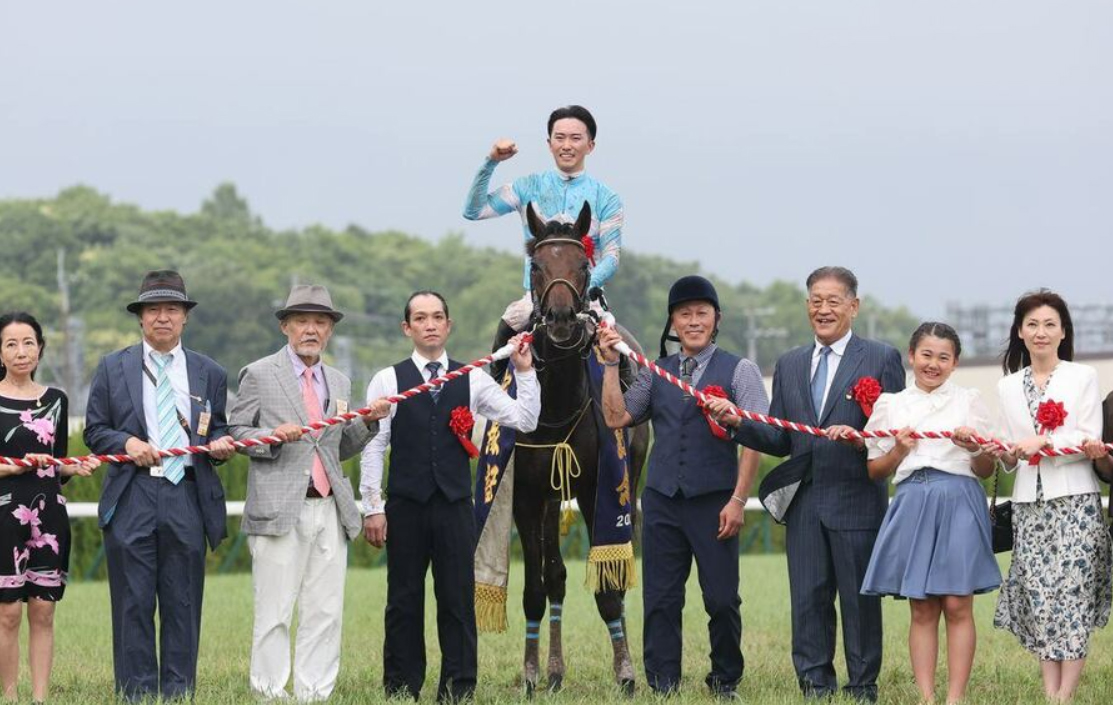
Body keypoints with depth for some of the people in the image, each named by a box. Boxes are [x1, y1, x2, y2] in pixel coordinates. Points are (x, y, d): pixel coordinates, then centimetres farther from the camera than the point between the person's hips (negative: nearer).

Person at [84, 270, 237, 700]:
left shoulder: (210, 374, 14)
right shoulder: (113, 369, 10)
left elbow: (216, 432, 16)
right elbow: (94, 430, 8)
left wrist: (220, 444, -7)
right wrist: (126, 443, -11)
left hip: (187, 498, 1)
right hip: (131, 499, -1)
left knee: (183, 605, 2)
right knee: (133, 604, -2)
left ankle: (178, 694, 7)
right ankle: (137, 695, 2)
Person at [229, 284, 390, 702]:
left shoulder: (339, 383, 19)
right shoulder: (259, 375, 2)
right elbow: (235, 433, 1)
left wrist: (368, 422, 6)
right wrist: (273, 436, -15)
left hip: (330, 511, 5)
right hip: (280, 510, -5)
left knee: (325, 612, 4)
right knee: (275, 613, -4)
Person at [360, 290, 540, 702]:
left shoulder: (472, 381, 8)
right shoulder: (388, 381, 3)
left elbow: (525, 421, 3)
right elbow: (373, 447, 0)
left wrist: (525, 372, -8)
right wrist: (372, 508, -5)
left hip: (455, 506, 1)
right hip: (405, 507, -1)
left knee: (459, 600, 1)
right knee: (404, 602, 4)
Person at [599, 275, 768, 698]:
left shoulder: (738, 371, 2)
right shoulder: (655, 373, 14)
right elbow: (616, 418, 7)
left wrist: (738, 500, -11)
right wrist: (611, 365, -1)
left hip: (714, 501, -3)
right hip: (662, 501, 3)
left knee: (722, 600, -1)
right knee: (661, 600, 2)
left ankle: (725, 683, 12)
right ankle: (662, 687, 7)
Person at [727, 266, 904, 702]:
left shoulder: (882, 359, 1)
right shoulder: (789, 365, 15)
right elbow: (779, 441, 12)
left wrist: (861, 438, -22)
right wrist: (737, 423, -4)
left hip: (857, 500, -4)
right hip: (804, 504, 4)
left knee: (860, 599, 2)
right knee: (808, 600, 4)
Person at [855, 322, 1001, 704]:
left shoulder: (969, 401, 8)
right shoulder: (890, 405, 11)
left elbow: (987, 470, 9)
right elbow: (874, 470, 12)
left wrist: (974, 450, -12)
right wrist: (899, 451, -6)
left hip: (959, 504, -1)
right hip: (913, 505, 1)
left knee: (957, 606, -4)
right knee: (922, 610, 2)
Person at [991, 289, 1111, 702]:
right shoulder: (1008, 387, 13)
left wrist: (1044, 442, -17)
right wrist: (1007, 456, -6)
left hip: (1075, 500, -3)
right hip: (1029, 504, 4)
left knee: (1072, 592, -9)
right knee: (1038, 596, -2)